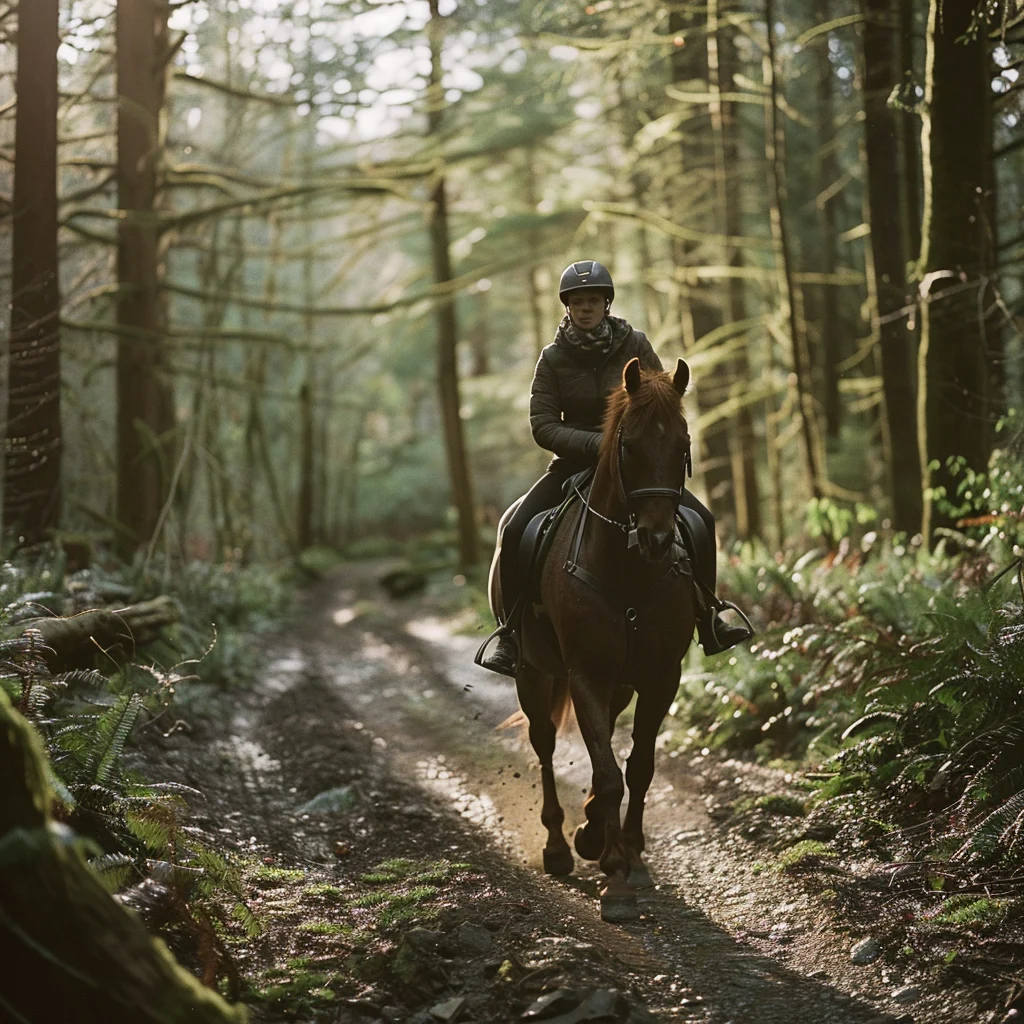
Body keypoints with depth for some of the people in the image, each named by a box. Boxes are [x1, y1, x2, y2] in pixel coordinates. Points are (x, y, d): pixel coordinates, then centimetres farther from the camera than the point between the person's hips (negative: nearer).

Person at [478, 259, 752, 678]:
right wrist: (595, 444, -25)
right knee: (515, 531, -22)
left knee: (700, 519, -13)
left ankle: (708, 621, 5)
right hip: (575, 462, -1)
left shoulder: (635, 346, -3)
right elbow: (542, 426, -11)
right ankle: (510, 634, -8)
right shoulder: (553, 359, -6)